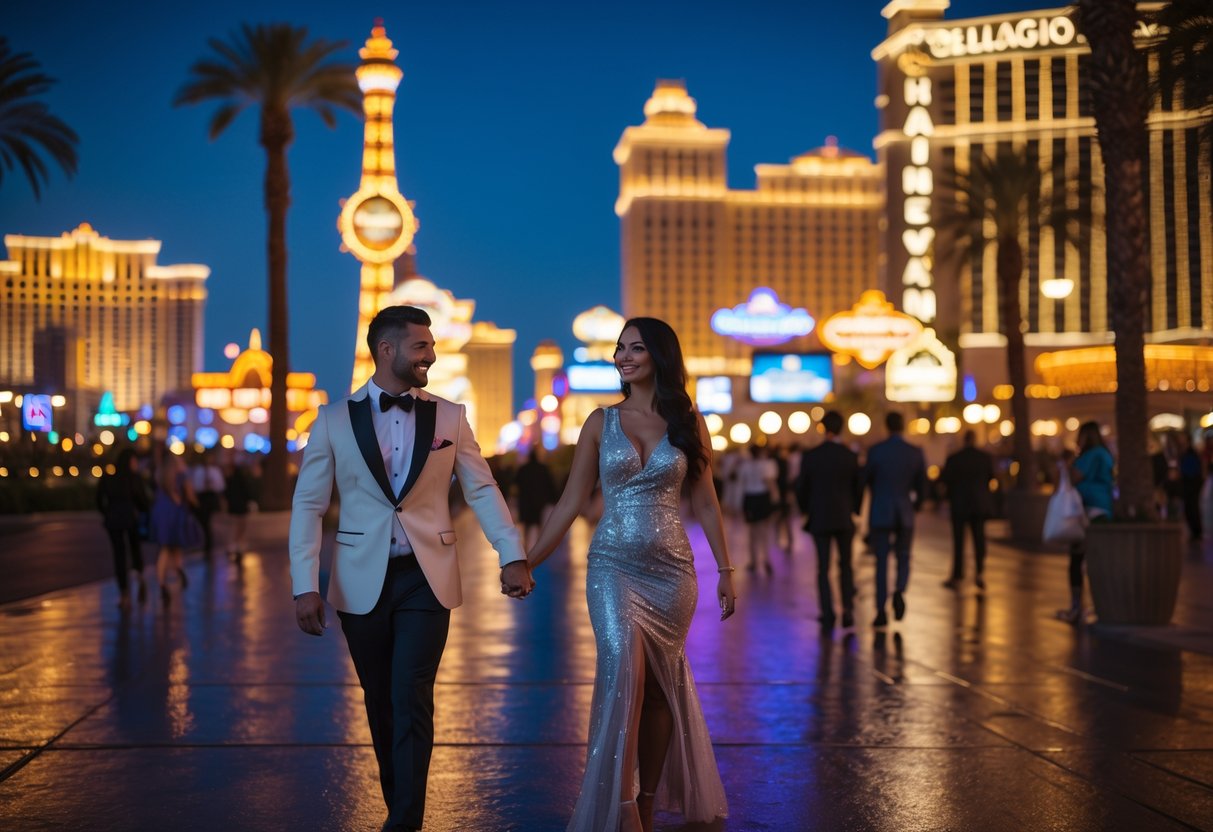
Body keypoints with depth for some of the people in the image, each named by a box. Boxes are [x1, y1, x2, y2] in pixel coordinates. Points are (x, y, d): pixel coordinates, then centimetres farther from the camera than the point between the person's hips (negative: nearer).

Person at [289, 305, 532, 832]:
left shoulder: (449, 418, 3)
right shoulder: (335, 421, 0)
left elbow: (482, 490, 1)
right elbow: (308, 506, -1)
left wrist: (512, 556, -10)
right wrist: (306, 586, -8)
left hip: (427, 578, 0)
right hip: (362, 581, 1)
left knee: (411, 700, -7)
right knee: (379, 701, 12)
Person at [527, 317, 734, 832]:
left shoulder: (688, 423, 5)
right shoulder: (601, 422, 4)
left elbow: (704, 503, 8)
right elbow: (571, 501, 5)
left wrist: (725, 571, 6)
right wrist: (529, 560, 1)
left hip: (672, 569, 1)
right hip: (614, 565, -1)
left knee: (659, 683, 6)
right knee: (624, 668, -19)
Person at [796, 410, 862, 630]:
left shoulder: (810, 456, -6)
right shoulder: (851, 456, -6)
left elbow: (801, 488, -1)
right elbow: (858, 488, 0)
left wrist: (806, 511, 15)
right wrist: (854, 510, 16)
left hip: (819, 519, 0)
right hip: (844, 519, 0)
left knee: (823, 569, 5)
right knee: (845, 565, 14)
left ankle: (828, 616, 1)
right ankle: (847, 610, 3)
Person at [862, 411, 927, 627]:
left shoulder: (875, 450, -8)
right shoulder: (916, 453, -2)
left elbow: (865, 480, 2)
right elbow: (922, 486, 5)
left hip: (880, 513, -1)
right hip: (905, 514, 1)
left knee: (882, 562, 6)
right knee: (903, 559, 15)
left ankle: (881, 611, 3)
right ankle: (900, 591, -15)